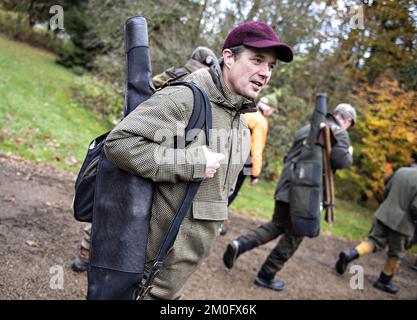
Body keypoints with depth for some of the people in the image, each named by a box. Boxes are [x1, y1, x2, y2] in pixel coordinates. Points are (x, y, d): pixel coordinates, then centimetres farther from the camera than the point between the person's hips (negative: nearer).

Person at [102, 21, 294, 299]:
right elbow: (118, 143, -28)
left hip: (199, 243, 8)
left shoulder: (241, 120, 9)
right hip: (165, 244, -8)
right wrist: (191, 162, -27)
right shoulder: (184, 98, -20)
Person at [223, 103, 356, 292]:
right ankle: (266, 276, 13)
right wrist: (349, 155, 4)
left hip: (286, 185, 6)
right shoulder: (340, 134, -2)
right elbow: (339, 161, -16)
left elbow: (288, 157, 19)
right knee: (294, 235, 8)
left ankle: (240, 244, -2)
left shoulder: (307, 128, 18)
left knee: (277, 225, 19)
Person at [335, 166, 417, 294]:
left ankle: (350, 254, -15)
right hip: (401, 221, -5)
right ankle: (384, 281, 24)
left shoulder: (401, 171, 1)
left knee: (374, 242, 10)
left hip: (384, 213, 5)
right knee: (396, 253, 12)